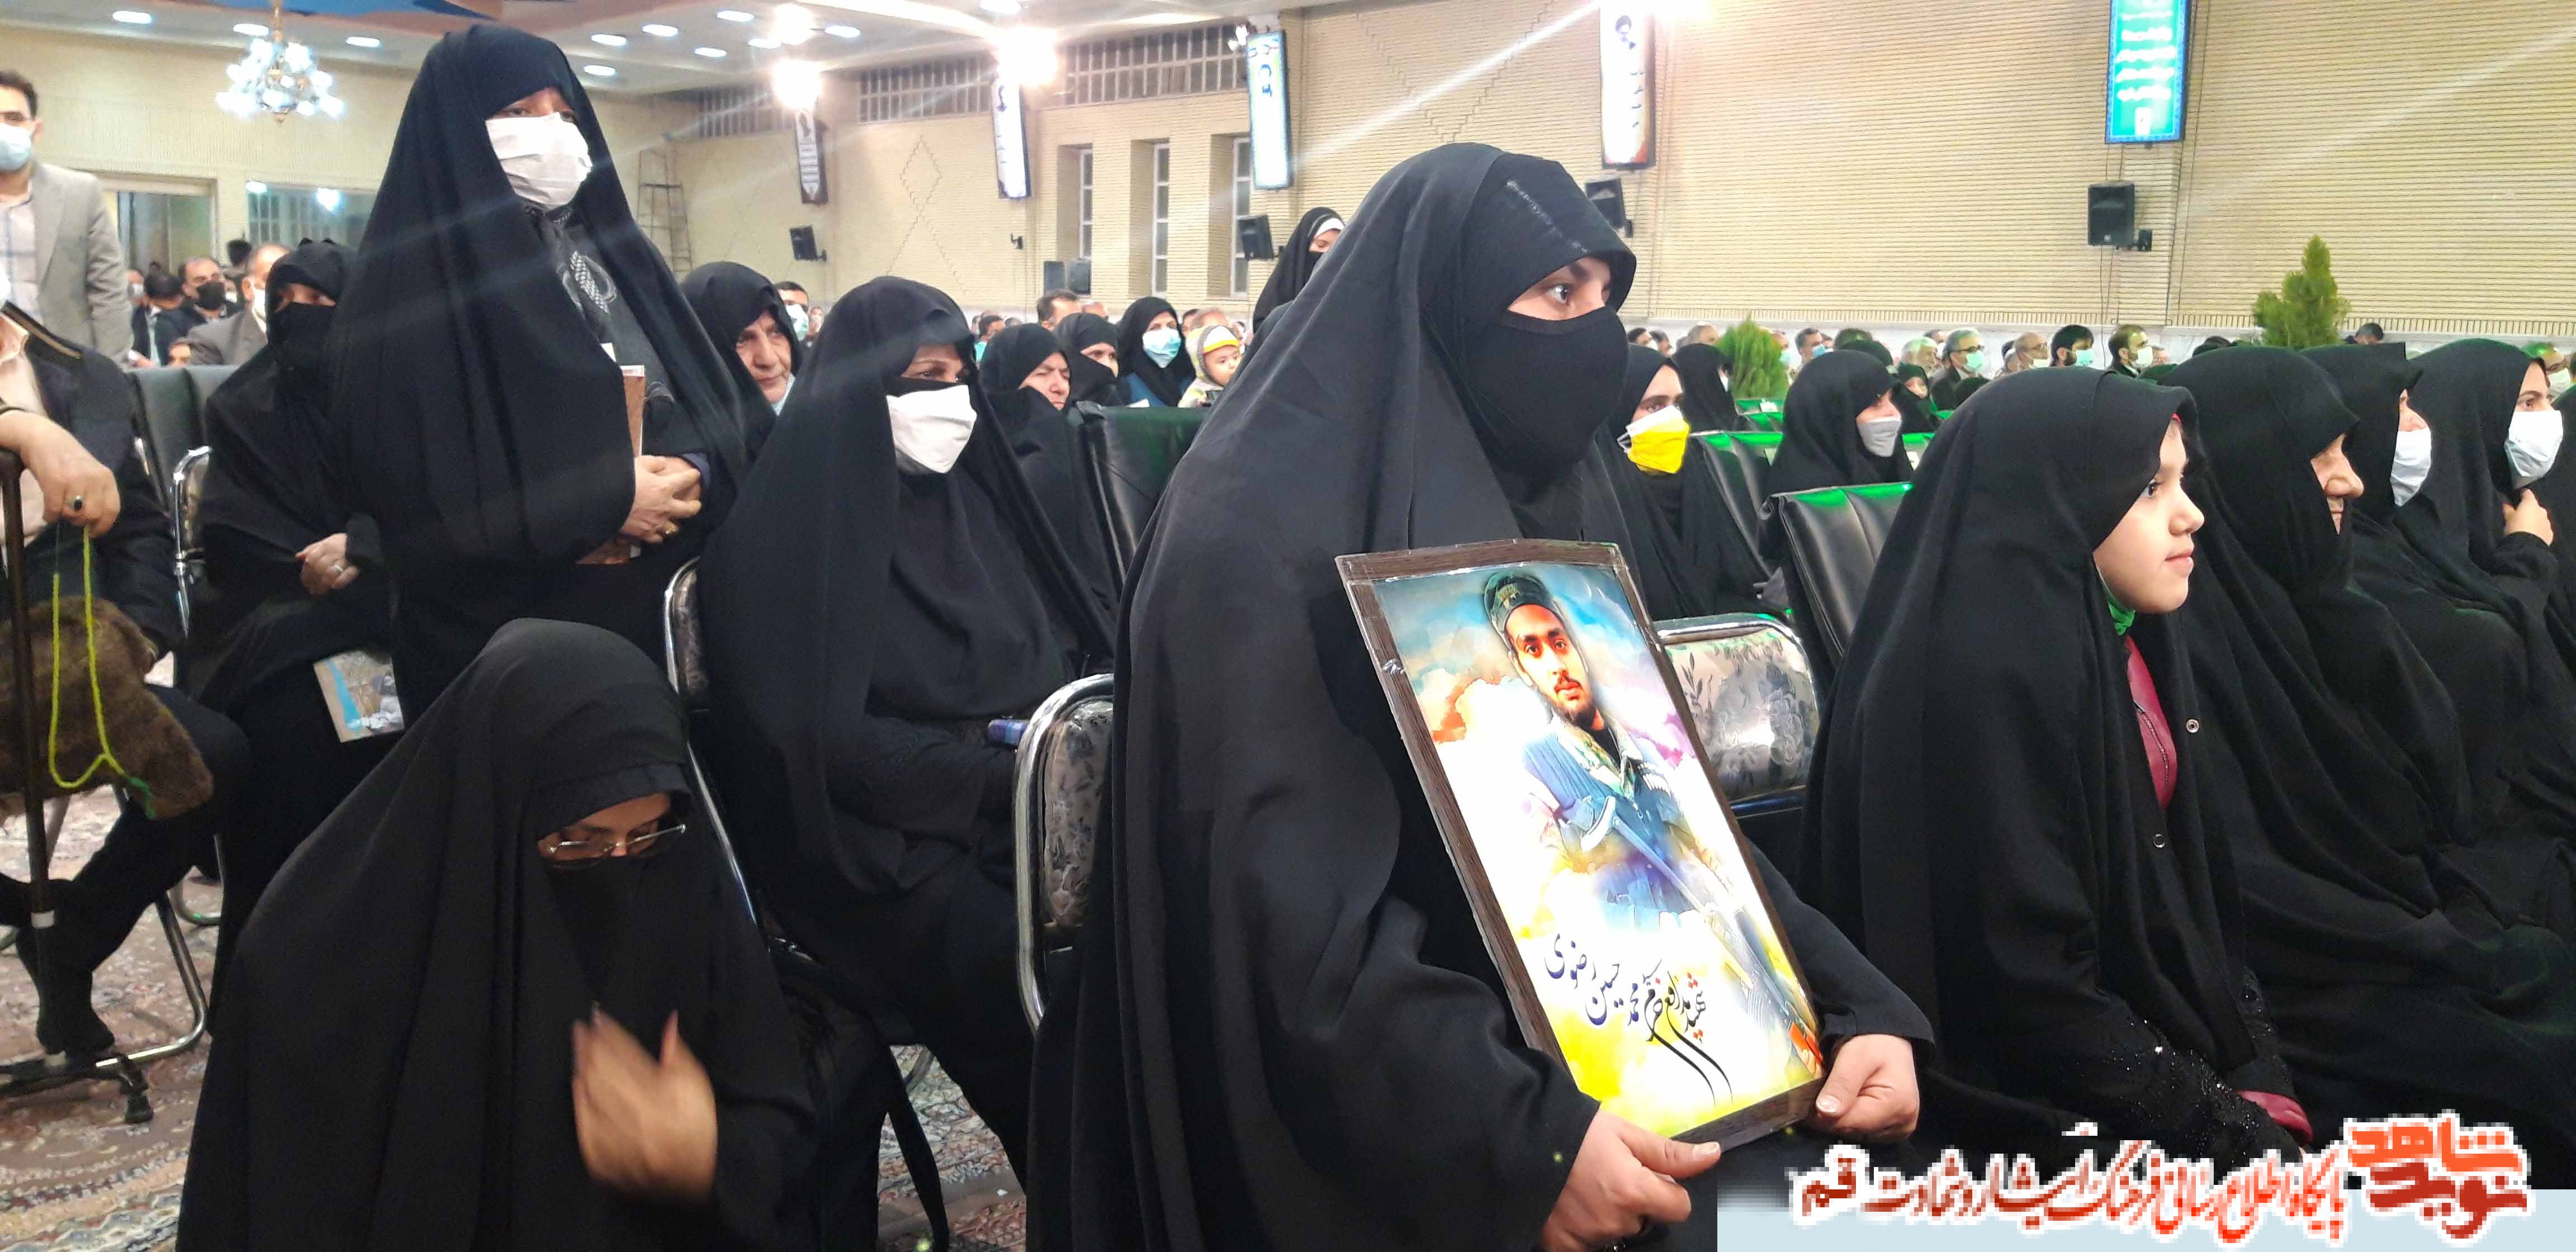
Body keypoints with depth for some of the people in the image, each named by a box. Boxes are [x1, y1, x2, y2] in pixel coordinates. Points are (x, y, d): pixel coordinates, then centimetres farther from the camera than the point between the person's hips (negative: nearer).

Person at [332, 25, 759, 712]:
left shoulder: (611, 248, 14)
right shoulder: (414, 277, -6)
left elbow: (716, 397, 11)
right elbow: (409, 475, -15)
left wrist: (692, 472, -12)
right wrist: (605, 502, -16)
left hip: (658, 604, 6)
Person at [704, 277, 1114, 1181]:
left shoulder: (969, 496, 14)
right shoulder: (790, 531, -5)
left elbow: (1077, 649, 16)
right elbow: (823, 741, -12)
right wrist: (1006, 768, -16)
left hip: (1039, 795, 6)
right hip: (884, 835, -6)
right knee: (1029, 973, -31)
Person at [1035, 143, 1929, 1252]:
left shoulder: (1524, 511, 7)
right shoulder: (1257, 533, -18)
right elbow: (1285, 907, -25)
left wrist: (1849, 1000, -8)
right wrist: (1521, 1137, -33)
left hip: (1549, 1057, 7)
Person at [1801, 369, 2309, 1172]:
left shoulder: (2135, 648, 7)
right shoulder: (1982, 675, -20)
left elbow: (2202, 902, 11)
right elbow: (2027, 984, -21)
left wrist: (2263, 1085, -1)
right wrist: (2232, 1130, -14)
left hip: (2158, 1051, 8)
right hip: (2043, 1115, -8)